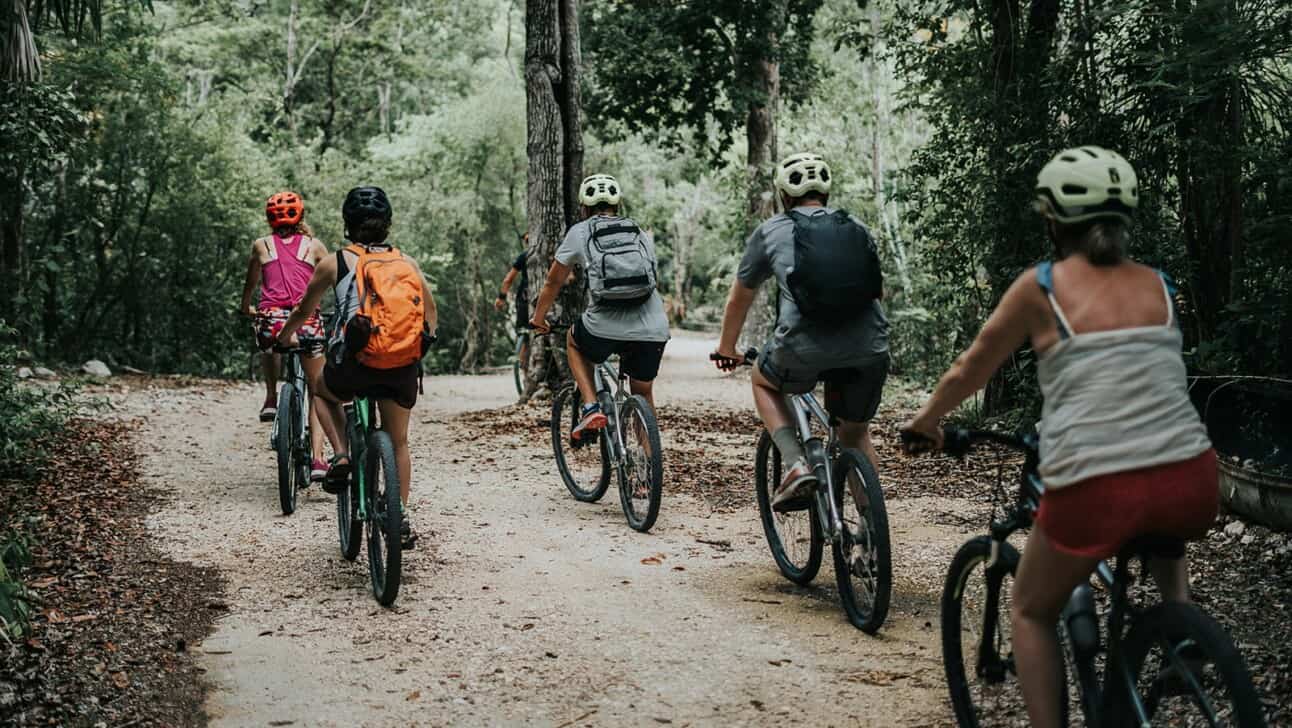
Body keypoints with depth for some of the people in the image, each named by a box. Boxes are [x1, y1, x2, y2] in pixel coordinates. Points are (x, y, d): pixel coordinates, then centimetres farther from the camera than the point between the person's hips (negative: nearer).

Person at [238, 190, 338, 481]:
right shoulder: (314, 246, 11)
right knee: (318, 391, 9)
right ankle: (317, 458, -1)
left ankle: (271, 398, 30)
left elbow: (250, 284, 25)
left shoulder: (261, 245, 13)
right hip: (306, 321, -1)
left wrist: (246, 308, 44)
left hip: (271, 319, 1)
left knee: (269, 344, 40)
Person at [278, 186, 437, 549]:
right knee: (398, 442, 20)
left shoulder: (334, 263, 9)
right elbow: (430, 311, 23)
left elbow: (304, 310, 23)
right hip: (403, 366, 2)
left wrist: (286, 335, 43)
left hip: (353, 361, -2)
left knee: (324, 388, 33)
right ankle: (400, 518, 16)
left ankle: (342, 455, 14)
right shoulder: (407, 261, 14)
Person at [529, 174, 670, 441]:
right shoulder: (642, 235, 20)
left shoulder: (579, 232, 12)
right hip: (653, 330, 3)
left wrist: (538, 317, 36)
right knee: (643, 393, 24)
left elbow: (554, 281, 21)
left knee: (574, 341, 31)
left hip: (605, 329, -3)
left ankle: (591, 408, 14)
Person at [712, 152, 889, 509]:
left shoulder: (771, 231, 16)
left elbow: (739, 300, 27)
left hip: (803, 346, -3)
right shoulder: (856, 227, 22)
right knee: (856, 433, 26)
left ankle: (795, 463, 8)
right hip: (869, 349, 3)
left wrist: (726, 351, 42)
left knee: (764, 383, 29)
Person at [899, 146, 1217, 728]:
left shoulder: (1040, 287, 4)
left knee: (1032, 613, 23)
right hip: (1193, 487, 4)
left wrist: (926, 420, 34)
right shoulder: (1159, 285, 14)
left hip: (1093, 492, -3)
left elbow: (970, 370, 15)